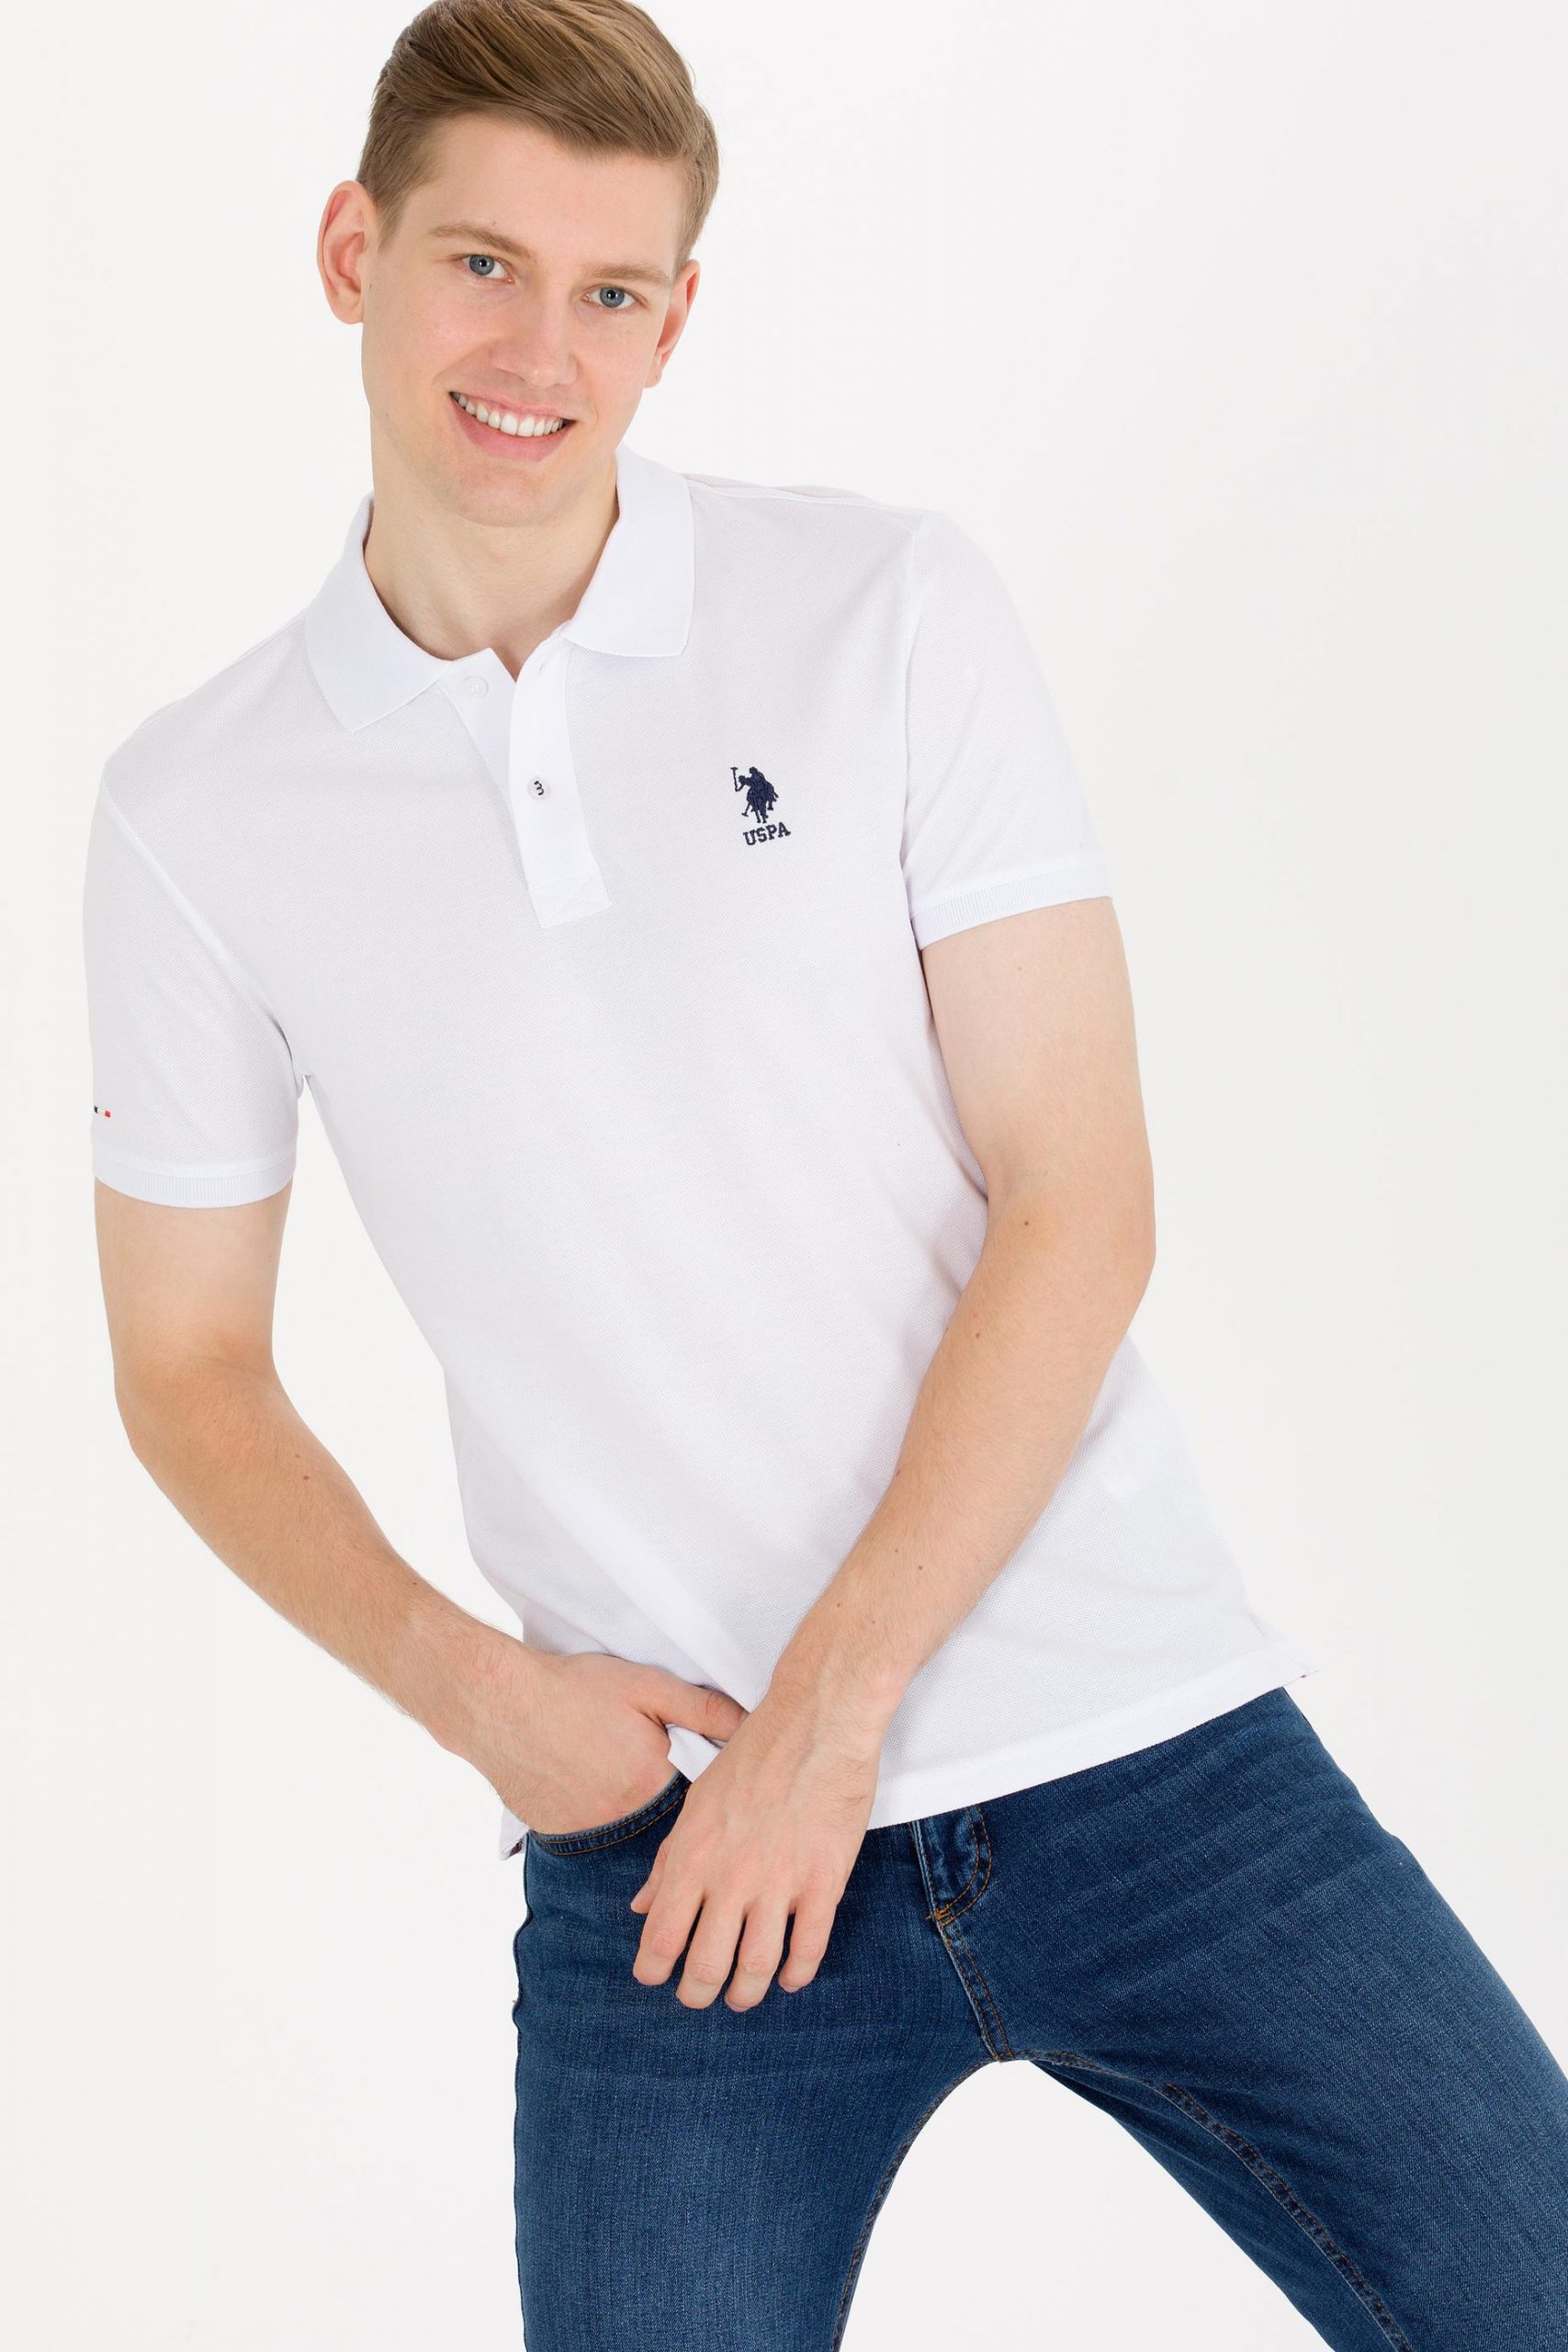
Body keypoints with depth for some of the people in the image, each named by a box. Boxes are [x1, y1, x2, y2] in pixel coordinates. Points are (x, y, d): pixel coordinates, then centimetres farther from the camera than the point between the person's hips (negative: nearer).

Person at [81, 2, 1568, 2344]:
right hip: (661, 1839, 1)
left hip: (1143, 1747, 0)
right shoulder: (196, 815, 3)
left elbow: (1079, 1206, -5)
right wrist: (467, 1681, -6)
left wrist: (830, 1709, -10)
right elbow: (187, 1365, 11)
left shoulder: (893, 611, -2)